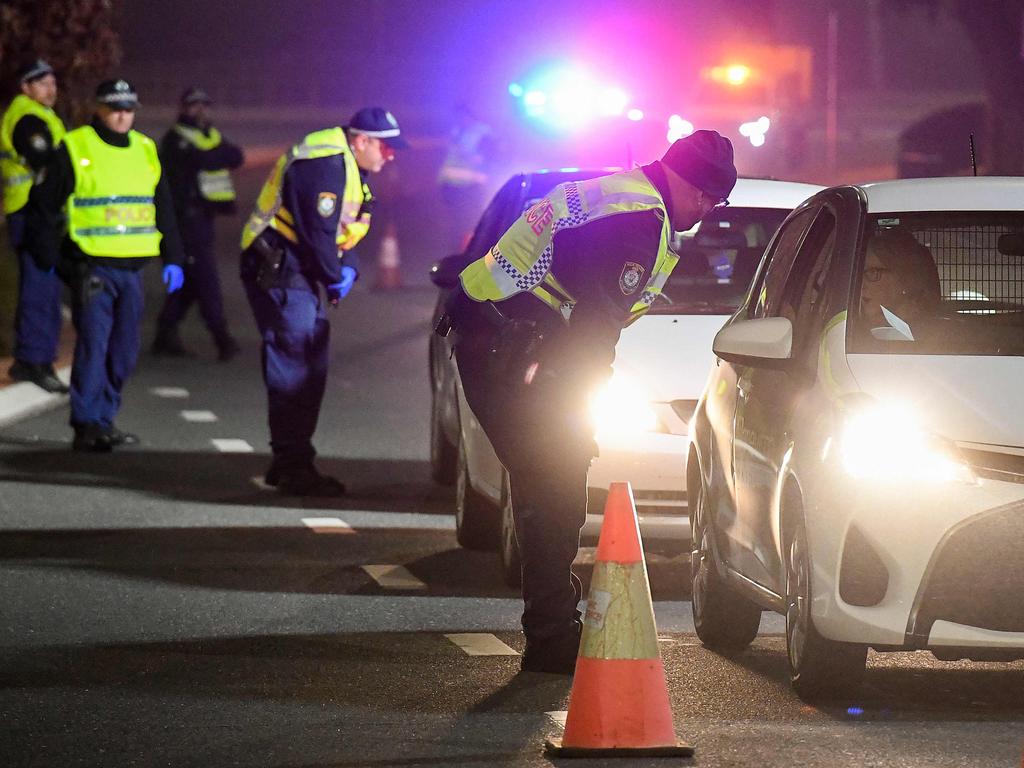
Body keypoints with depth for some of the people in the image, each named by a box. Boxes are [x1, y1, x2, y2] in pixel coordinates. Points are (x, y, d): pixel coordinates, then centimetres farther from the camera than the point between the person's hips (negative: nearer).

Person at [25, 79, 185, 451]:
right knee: (93, 343, -12)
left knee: (124, 350, 8)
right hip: (91, 265, -6)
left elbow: (164, 208, 20)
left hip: (132, 267, 6)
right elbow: (43, 207, -1)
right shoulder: (75, 150, -4)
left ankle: (103, 420, 18)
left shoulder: (146, 151, 13)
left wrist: (173, 259, 15)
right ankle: (87, 425, -11)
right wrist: (48, 258, -5)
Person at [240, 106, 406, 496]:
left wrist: (348, 268, 2)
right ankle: (293, 466, -11)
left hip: (296, 272, 11)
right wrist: (336, 278, -8)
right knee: (295, 367, -11)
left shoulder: (349, 167, 15)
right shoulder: (324, 165, -19)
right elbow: (316, 231, -22)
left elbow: (338, 229, 20)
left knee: (309, 366, 13)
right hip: (278, 270, -11)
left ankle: (289, 463, 20)